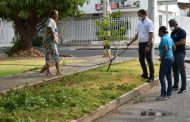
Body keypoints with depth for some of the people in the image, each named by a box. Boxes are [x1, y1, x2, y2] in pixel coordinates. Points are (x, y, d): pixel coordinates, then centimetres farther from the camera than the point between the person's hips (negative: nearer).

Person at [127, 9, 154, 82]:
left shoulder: (149, 22, -12)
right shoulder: (140, 23, 13)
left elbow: (151, 34, -16)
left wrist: (148, 46, -21)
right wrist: (131, 42, 18)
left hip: (147, 44, -8)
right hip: (141, 43, 8)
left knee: (149, 60, -4)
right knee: (141, 59, 13)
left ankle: (151, 77, 1)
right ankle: (145, 74, 25)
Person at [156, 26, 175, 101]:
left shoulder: (163, 39, -17)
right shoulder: (169, 38, 11)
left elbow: (165, 50, -25)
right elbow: (174, 48, 18)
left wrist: (162, 57, -13)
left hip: (166, 59, -10)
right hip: (171, 58, 10)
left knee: (161, 77, -6)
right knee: (169, 76, 13)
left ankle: (164, 95, -6)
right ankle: (169, 93, 19)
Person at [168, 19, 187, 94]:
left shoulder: (181, 31, -9)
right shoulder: (172, 33, 16)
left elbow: (183, 42, -18)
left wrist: (173, 43, -15)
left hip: (180, 53, -8)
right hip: (174, 53, 8)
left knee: (181, 70, -6)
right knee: (175, 70, 10)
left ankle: (183, 87, -4)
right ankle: (175, 86, 19)